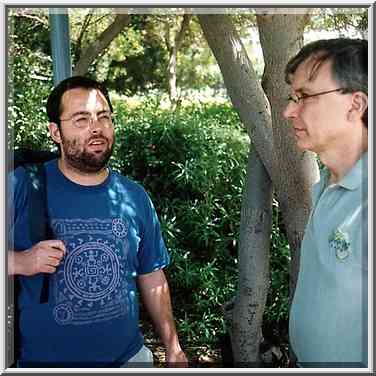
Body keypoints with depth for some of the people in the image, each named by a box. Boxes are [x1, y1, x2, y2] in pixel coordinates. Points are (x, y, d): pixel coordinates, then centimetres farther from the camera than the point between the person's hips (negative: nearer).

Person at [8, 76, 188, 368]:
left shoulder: (134, 197, -3)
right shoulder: (23, 187, -14)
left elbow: (152, 278, 5)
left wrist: (173, 348, 6)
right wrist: (18, 261, -28)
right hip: (46, 359, -2)